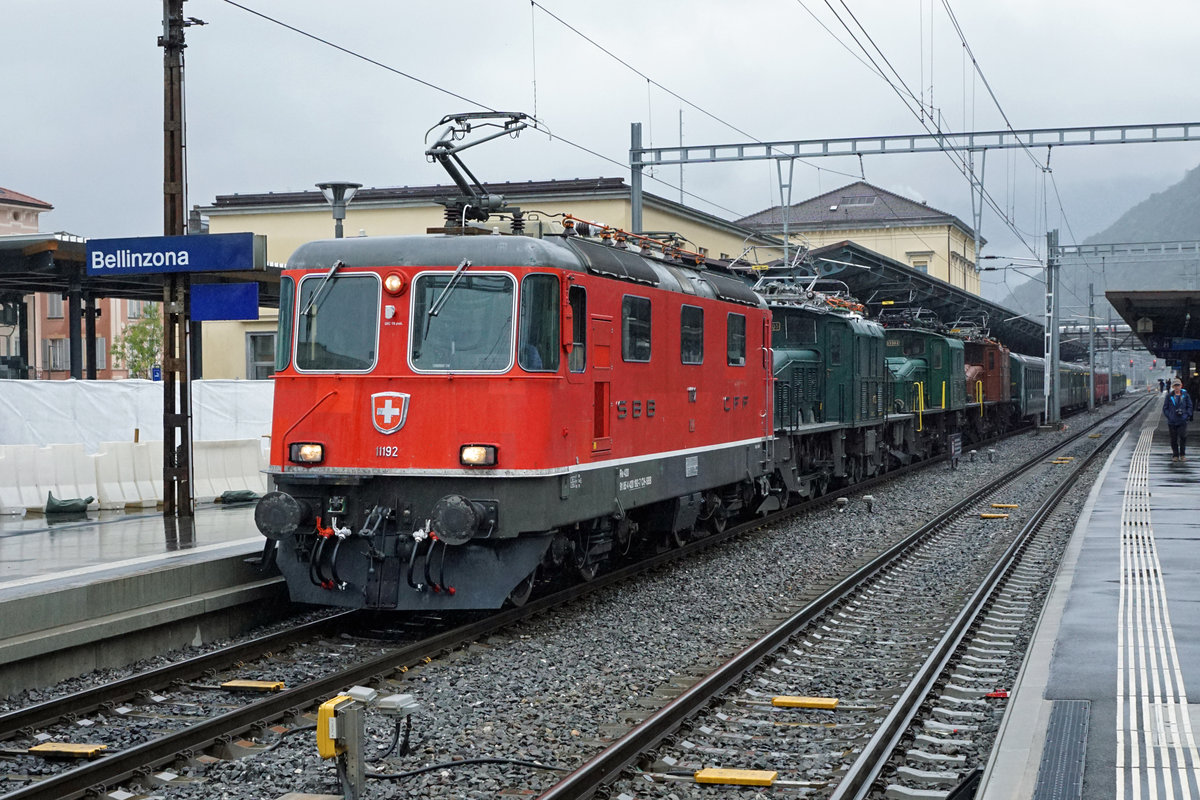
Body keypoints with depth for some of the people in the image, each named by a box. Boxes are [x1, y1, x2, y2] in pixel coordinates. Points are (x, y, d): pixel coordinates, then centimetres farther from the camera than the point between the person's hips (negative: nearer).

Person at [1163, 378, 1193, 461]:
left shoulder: (1185, 395, 5)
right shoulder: (1169, 396, 4)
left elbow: (1189, 407, 10)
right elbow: (1165, 408, 8)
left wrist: (1186, 415, -4)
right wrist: (1169, 416, -4)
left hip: (1182, 421, -1)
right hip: (1172, 422, 1)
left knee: (1183, 437, -10)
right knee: (1174, 439, 5)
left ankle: (1182, 455, 3)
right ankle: (1175, 455, 15)